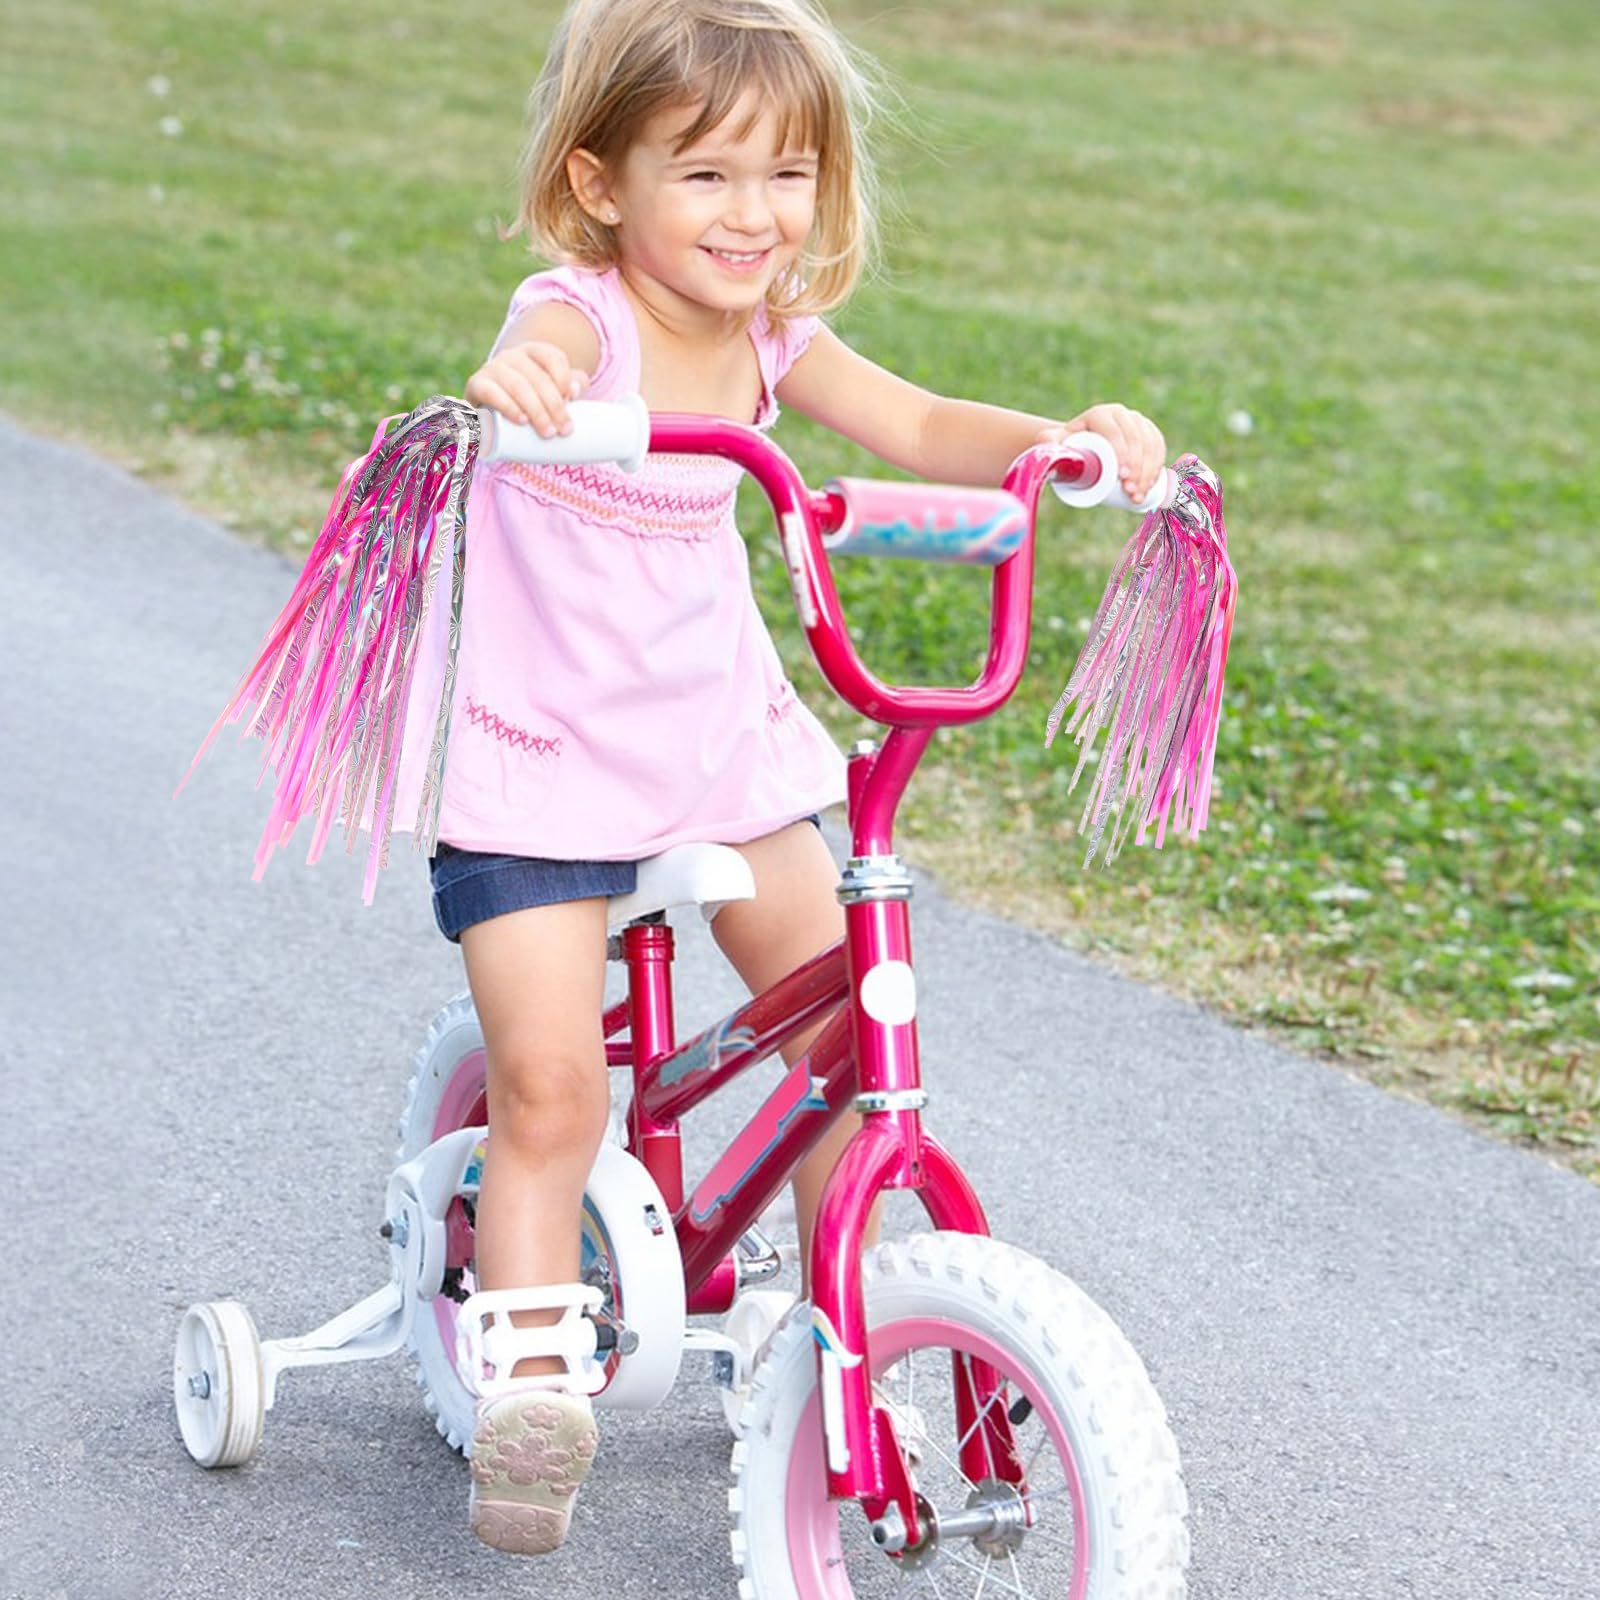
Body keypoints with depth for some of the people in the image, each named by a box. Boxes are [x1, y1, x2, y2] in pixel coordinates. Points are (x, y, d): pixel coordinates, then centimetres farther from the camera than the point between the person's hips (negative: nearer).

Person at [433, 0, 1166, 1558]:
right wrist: (510, 380, -69)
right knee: (549, 1086, -12)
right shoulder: (582, 315, -21)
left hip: (724, 742, 6)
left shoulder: (770, 334, 0)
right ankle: (529, 1396, 0)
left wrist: (1067, 439, -14)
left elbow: (920, 427, 5)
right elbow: (532, 364, -44)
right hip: (540, 762, -6)